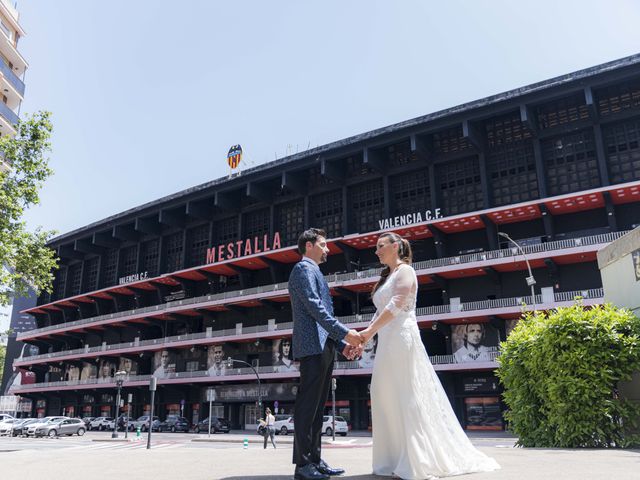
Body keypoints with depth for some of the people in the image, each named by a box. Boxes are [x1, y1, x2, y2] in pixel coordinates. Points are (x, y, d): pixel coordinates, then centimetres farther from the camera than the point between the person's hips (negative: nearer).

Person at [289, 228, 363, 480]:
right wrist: (345, 333, -20)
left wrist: (341, 343, 17)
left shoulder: (313, 272, 27)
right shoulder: (304, 268, -4)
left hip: (323, 348, 10)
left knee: (317, 407, 9)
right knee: (307, 406, -8)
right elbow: (314, 307, -17)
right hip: (313, 347, -10)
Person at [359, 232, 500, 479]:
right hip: (387, 343, 9)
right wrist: (361, 339, 10)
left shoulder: (404, 270, -3)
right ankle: (396, 460, 11)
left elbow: (396, 306, -16)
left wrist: (370, 331, -19)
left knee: (409, 399, -6)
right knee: (388, 401, 6)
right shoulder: (386, 277, 23)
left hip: (402, 339, -9)